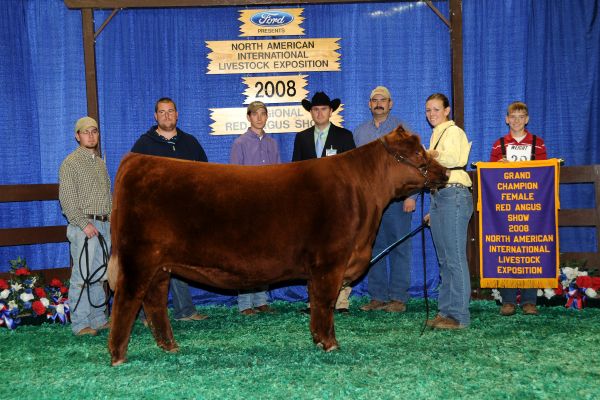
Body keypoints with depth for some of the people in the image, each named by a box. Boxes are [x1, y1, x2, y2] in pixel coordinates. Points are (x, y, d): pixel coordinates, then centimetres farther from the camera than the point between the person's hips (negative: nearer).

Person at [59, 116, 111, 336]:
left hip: (104, 226, 7)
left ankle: (98, 319, 16)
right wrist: (84, 224, -18)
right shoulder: (70, 163, -5)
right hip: (84, 226, -7)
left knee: (98, 276, 10)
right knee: (82, 276, -8)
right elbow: (66, 199, -11)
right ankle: (80, 324, -3)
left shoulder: (100, 163, 18)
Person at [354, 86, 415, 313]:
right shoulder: (360, 132, 15)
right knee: (373, 248, 5)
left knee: (399, 247, -3)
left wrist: (411, 195, -11)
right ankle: (377, 296, 12)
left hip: (396, 197, -4)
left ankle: (398, 298, 2)